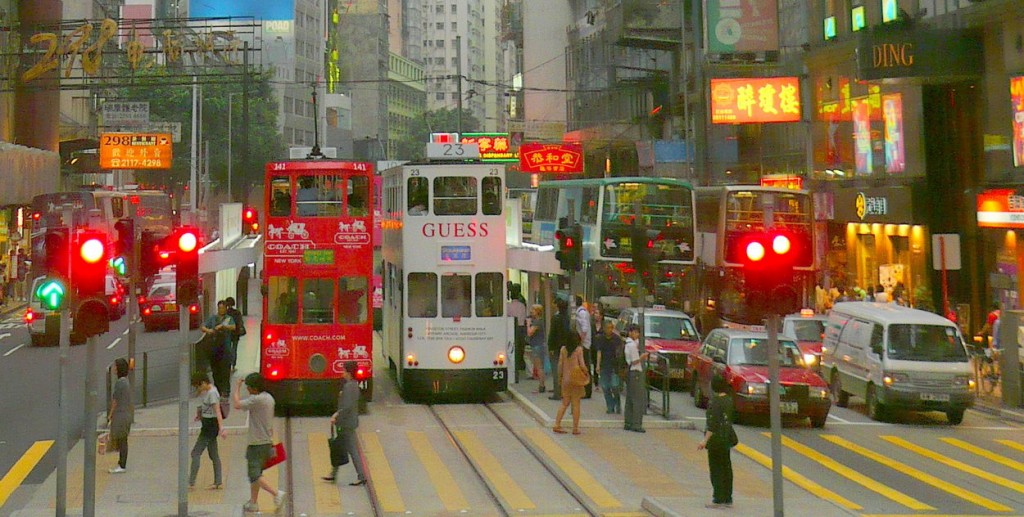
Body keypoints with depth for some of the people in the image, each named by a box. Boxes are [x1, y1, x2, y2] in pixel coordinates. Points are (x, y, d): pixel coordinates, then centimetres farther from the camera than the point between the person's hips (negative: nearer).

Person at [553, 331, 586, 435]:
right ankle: (575, 428, 5)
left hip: (565, 379, 4)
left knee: (565, 403, 14)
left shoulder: (563, 349, 2)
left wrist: (560, 376, 16)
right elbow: (582, 364, -11)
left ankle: (557, 425, 6)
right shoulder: (579, 349, -10)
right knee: (576, 404, 4)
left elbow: (560, 364, 5)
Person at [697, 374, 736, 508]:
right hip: (727, 437, 9)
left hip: (716, 438, -9)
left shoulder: (715, 402, -18)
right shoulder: (728, 400, 8)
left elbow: (713, 423, -22)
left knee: (716, 469, -3)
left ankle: (719, 500, -2)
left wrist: (705, 440, -22)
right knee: (726, 468, 12)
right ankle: (728, 499, 17)